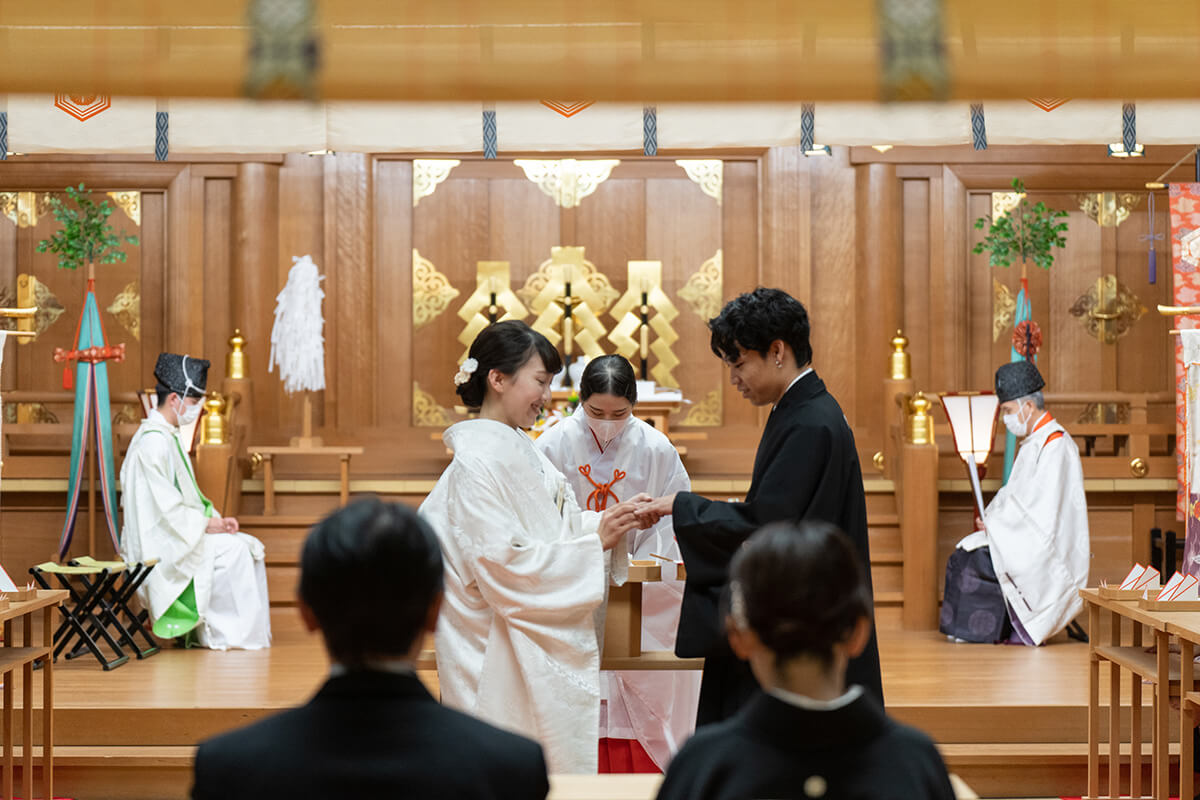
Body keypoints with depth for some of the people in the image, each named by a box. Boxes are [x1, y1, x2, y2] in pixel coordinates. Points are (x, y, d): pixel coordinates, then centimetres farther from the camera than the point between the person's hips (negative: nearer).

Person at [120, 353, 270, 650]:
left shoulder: (167, 436, 14)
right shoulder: (153, 442, -19)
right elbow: (164, 508, -23)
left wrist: (214, 518, 5)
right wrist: (206, 523, -13)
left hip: (174, 534, 10)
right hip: (160, 545, -10)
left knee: (249, 546, 2)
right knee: (232, 550, -19)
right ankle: (225, 634, -9)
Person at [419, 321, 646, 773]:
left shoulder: (522, 451, 11)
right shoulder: (476, 463, -17)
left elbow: (560, 530, 15)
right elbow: (505, 564, -23)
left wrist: (613, 523, -2)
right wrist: (595, 540, -20)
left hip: (544, 650, 9)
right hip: (501, 663, -9)